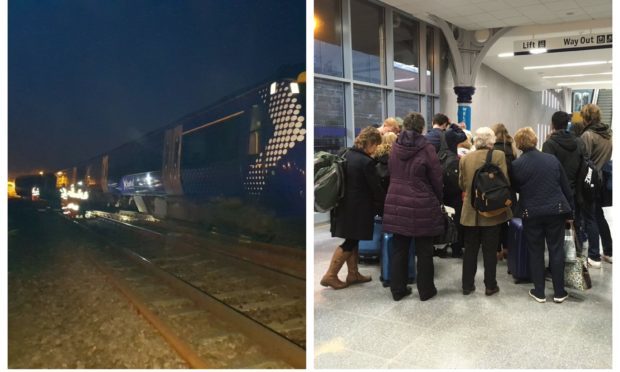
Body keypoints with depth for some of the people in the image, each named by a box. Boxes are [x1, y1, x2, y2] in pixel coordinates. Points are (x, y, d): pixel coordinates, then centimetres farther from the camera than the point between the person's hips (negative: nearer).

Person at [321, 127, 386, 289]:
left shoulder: (347, 154, 5)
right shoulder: (366, 162, -19)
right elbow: (376, 188, -13)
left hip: (345, 206, 8)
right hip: (357, 209, -8)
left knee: (352, 240, 17)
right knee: (351, 242, 2)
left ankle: (353, 274, 27)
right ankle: (330, 276, 6)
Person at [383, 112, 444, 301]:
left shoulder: (395, 147, 5)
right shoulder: (427, 149, -9)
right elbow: (437, 180, -4)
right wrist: (438, 201, 10)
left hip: (396, 204, 4)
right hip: (422, 207, -4)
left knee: (399, 249, 11)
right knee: (424, 251, 9)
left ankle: (398, 289, 19)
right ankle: (426, 290, 20)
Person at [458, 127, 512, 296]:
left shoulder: (465, 158, -1)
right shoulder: (498, 156, -10)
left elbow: (462, 185, 5)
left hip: (471, 211, 2)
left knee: (470, 249, 13)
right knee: (490, 250, 9)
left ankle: (467, 285, 19)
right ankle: (490, 286, 18)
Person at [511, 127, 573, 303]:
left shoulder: (517, 164, -8)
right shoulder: (552, 159, 0)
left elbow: (515, 188, 4)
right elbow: (566, 187, 5)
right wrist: (570, 211, 13)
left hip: (531, 213, -2)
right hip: (556, 210, 2)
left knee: (536, 252, 8)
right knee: (556, 250, 10)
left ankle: (539, 292, 15)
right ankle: (559, 292, 18)